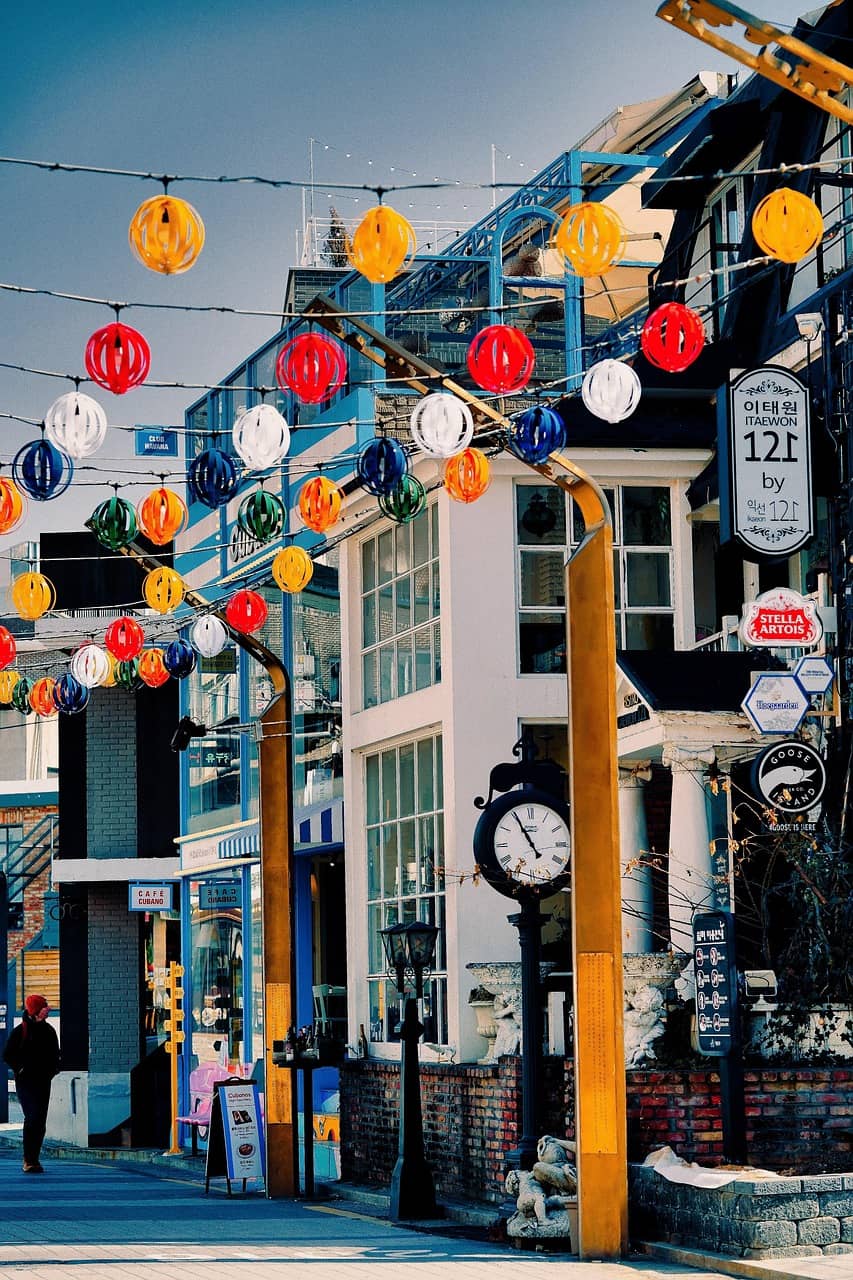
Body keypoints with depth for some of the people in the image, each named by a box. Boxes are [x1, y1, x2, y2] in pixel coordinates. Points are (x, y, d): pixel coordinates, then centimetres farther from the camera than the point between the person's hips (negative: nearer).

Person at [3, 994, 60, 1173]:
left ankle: (33, 1159, 14)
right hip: (25, 1082, -6)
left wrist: (52, 1069, 8)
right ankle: (29, 1160, -12)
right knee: (32, 1117, -14)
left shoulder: (48, 1031, 12)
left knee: (40, 1120, 5)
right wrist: (20, 1069, -9)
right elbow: (7, 1055, -2)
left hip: (44, 1081, 6)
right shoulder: (20, 1031, -4)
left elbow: (55, 1055, 23)